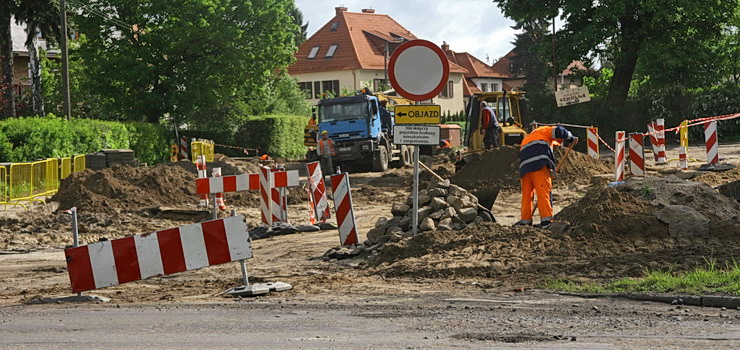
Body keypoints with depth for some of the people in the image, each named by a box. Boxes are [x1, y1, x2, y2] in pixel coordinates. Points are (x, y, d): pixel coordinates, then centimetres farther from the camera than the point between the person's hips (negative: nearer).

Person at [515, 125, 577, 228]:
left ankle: (525, 220, 14)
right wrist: (571, 138, 15)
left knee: (527, 193, 13)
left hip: (525, 167, 6)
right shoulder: (545, 131, 19)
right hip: (540, 165, -6)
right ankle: (546, 220, -13)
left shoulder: (526, 139, 38)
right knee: (544, 191, -7)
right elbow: (558, 131, -1)